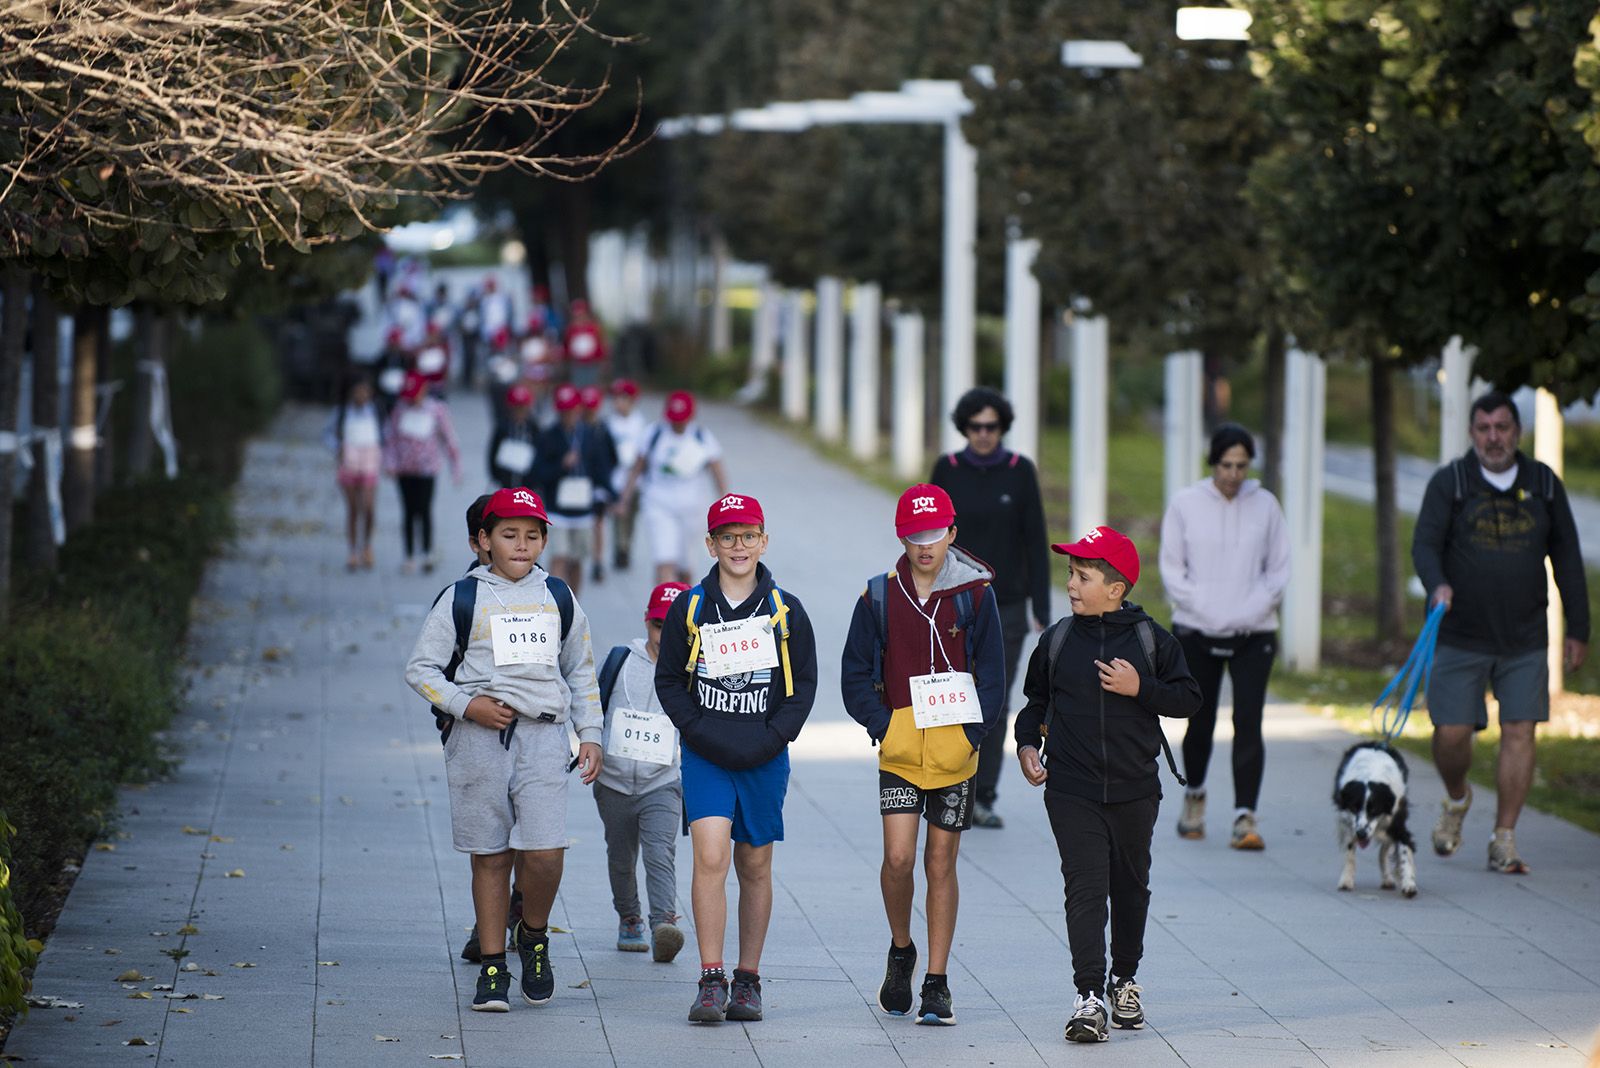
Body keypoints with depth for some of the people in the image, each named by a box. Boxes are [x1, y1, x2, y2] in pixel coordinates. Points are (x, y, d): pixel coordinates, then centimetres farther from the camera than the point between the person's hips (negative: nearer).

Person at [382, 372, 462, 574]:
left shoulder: (437, 411, -3)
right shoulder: (400, 409, 4)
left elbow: (449, 440, 3)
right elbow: (391, 438, 10)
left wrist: (456, 471, 5)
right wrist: (390, 463, -2)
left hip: (427, 469, -3)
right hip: (404, 469, 3)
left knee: (424, 509, -14)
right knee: (409, 511, 4)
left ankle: (428, 553, -4)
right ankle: (410, 556, 11)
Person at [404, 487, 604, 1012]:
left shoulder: (559, 599, 13)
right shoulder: (463, 598, 4)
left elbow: (581, 673, 21)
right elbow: (420, 668, 4)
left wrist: (590, 734, 13)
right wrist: (467, 705, -9)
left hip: (543, 737, 1)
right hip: (478, 739, -1)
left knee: (544, 852, -12)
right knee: (491, 856, 2)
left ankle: (533, 936, 15)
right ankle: (492, 967, 11)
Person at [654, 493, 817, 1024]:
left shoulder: (786, 610, 3)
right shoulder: (689, 608, 2)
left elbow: (804, 682, 6)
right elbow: (669, 681, 6)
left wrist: (774, 737, -6)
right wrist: (701, 733, -7)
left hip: (764, 759, 1)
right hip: (706, 757, -1)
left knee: (755, 866, 8)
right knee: (710, 858, -14)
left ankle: (748, 980, 18)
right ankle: (711, 981, -12)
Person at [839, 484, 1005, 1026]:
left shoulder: (975, 594, -1)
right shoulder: (880, 597, 0)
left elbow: (992, 672, 3)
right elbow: (855, 674, 5)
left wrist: (972, 732, -7)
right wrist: (882, 727, -7)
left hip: (956, 753, 0)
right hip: (899, 751, 0)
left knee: (941, 864, 5)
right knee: (899, 858, -11)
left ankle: (937, 983, 12)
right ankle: (900, 951, 16)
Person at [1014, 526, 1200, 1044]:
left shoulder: (1150, 639, -1)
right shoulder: (1057, 640, 3)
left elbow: (1189, 698, 0)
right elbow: (1036, 699, 16)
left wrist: (1140, 688, -14)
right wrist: (1028, 743, 1)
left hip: (1134, 789, 1)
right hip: (1071, 791, -1)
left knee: (1130, 886, 14)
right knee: (1085, 889, -10)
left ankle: (1124, 980, 32)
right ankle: (1089, 997, -13)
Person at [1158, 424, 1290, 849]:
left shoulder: (1265, 505, 3)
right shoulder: (1186, 503, 0)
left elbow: (1278, 569, 7)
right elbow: (1172, 568, 2)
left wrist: (1252, 610, -7)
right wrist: (1203, 609, -9)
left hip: (1253, 634, 0)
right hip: (1196, 631, 0)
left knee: (1248, 723, -11)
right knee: (1200, 722, 10)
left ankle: (1245, 816, -13)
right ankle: (1194, 796, 36)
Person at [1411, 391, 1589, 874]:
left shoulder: (1544, 484, 7)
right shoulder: (1448, 482, 0)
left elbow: (1567, 559, 12)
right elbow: (1425, 544, -9)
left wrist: (1578, 629, 9)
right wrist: (1437, 584, -31)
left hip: (1525, 639, 2)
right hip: (1461, 635, -1)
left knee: (1520, 732, -5)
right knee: (1452, 734, -4)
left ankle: (1504, 841, 2)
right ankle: (1456, 799, 29)